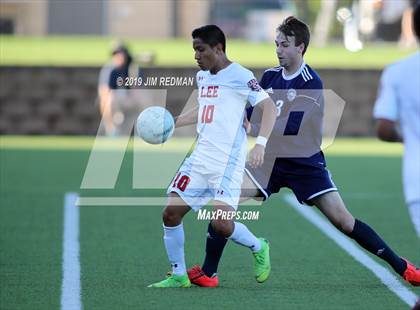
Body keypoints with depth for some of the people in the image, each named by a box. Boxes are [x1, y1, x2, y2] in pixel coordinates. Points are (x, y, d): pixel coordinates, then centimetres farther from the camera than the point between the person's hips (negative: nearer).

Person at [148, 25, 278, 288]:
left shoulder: (239, 76, -9)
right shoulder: (202, 77, 15)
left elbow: (269, 107, -13)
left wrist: (261, 144, -25)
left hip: (228, 162, -8)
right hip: (201, 158, 8)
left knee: (222, 224, -18)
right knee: (171, 213, -1)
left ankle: (258, 248, 13)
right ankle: (179, 276, 13)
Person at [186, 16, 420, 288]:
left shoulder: (311, 83, -15)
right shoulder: (270, 76, 4)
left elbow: (290, 127, -23)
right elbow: (252, 116, 8)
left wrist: (255, 128, -28)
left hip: (305, 163, -5)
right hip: (271, 159, 5)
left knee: (342, 220, -8)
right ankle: (208, 273, -5)